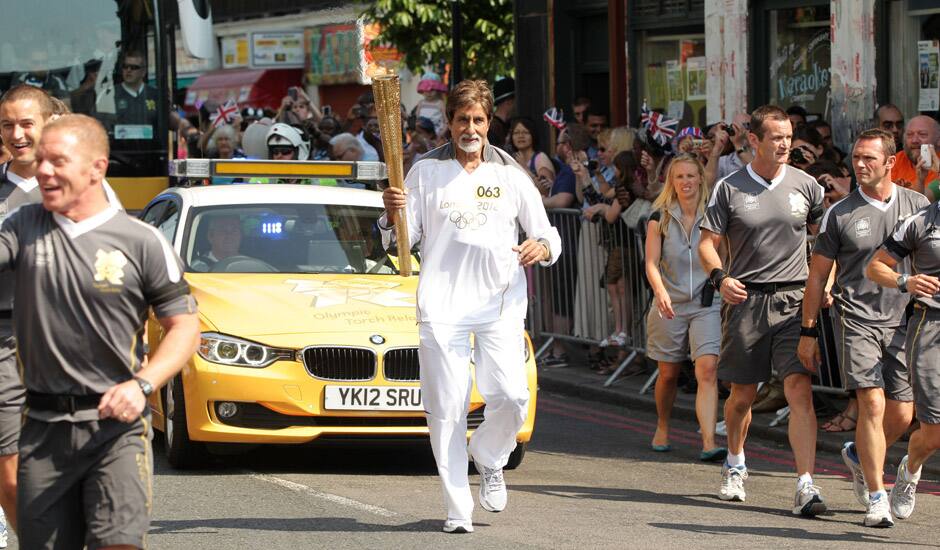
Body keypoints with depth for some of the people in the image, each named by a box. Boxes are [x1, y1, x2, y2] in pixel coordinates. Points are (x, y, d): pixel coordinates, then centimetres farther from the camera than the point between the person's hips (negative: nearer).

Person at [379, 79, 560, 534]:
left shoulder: (511, 176, 10)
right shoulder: (426, 172, 8)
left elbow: (549, 236, 11)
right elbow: (401, 240, 7)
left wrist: (541, 247, -12)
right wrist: (393, 212, -15)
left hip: (501, 304, 1)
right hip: (441, 305, -1)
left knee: (511, 397, -13)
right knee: (446, 407, -4)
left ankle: (489, 458, 20)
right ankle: (458, 508, 4)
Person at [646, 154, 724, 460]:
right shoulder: (660, 218, 3)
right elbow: (651, 262, -5)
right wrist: (660, 291, -23)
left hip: (707, 305, -1)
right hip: (670, 305, 1)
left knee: (707, 371, -16)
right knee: (668, 374, 10)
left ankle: (709, 444, -22)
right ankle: (662, 429, 37)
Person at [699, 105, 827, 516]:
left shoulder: (806, 185, 6)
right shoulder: (729, 188, 1)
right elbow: (707, 242, 4)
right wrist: (719, 277, -14)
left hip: (793, 300, 0)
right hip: (745, 299, 0)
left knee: (800, 390, -14)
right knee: (742, 394, 10)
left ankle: (806, 485, -18)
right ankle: (735, 466, 37)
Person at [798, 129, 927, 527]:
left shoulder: (917, 206, 7)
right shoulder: (839, 214, 2)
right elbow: (818, 275, 6)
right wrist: (808, 332, 4)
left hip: (902, 321, 3)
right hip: (856, 319, -3)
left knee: (901, 414, 3)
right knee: (873, 404, -15)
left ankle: (858, 455, 34)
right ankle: (877, 500, -10)